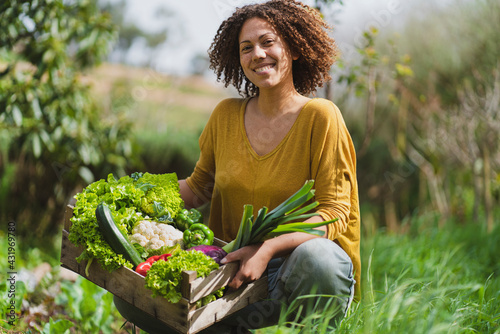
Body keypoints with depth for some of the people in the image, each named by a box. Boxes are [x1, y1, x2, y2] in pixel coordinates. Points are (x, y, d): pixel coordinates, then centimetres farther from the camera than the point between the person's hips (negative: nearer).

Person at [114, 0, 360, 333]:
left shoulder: (320, 117, -7)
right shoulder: (226, 115, 7)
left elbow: (333, 212, -11)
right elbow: (198, 187, 19)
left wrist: (268, 249, -25)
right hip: (235, 264, 4)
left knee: (315, 256, -38)